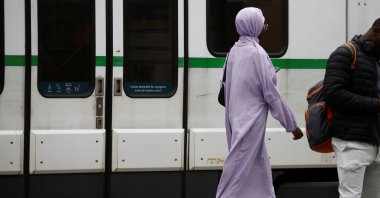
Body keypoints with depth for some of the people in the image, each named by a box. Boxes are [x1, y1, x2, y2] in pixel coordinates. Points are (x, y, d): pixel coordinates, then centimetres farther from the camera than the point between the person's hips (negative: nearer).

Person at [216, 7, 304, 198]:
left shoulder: (235, 50, 8)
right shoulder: (257, 53, -16)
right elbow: (270, 93, -15)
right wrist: (292, 125, -8)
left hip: (237, 119, 9)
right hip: (250, 121, -9)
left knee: (259, 170, 14)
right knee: (239, 170, -6)